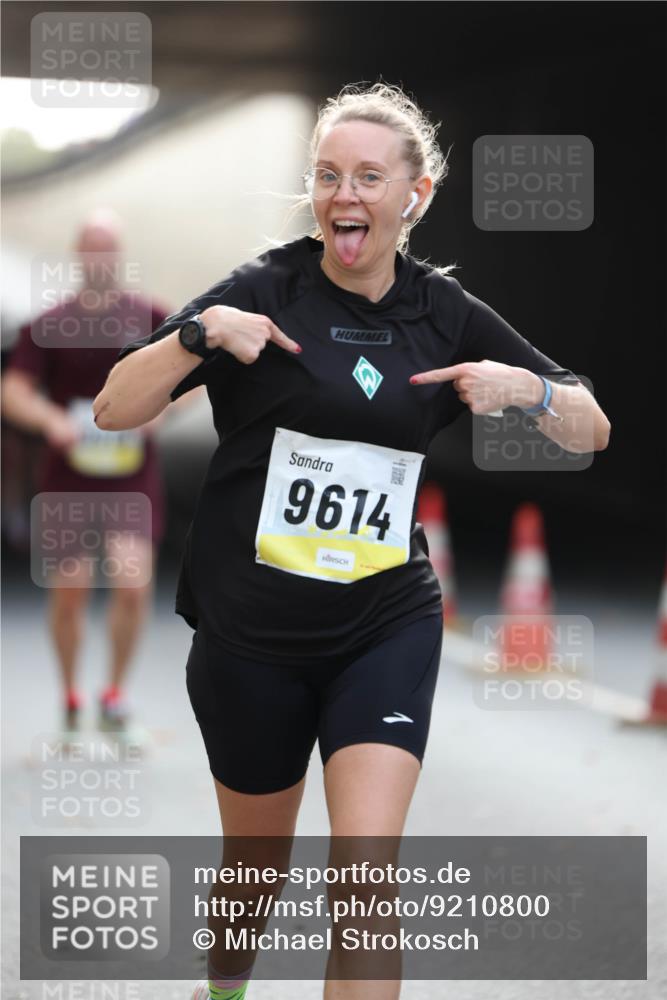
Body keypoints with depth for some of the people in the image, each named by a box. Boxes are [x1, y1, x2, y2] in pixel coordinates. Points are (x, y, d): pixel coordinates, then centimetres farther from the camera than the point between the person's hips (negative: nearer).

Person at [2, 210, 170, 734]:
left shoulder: (150, 318, 1)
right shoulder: (48, 326, -1)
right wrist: (51, 418, -26)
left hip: (132, 475, 0)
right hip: (69, 478, 0)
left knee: (134, 583, -12)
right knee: (69, 590, 3)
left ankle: (115, 690, 7)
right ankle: (71, 696, 24)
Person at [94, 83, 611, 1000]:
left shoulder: (445, 314, 2)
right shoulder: (264, 292, -6)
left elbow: (593, 428, 8)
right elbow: (114, 410, -6)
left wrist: (525, 388, -13)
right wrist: (202, 333, -22)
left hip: (387, 629, 1)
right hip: (251, 635, -1)